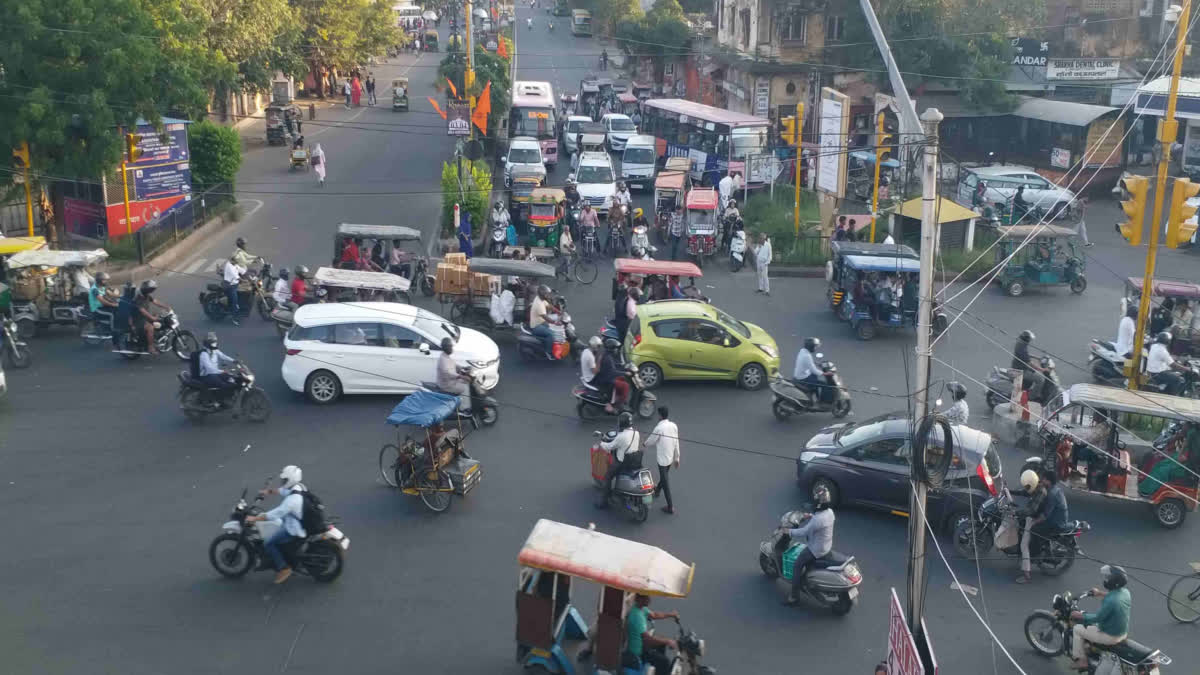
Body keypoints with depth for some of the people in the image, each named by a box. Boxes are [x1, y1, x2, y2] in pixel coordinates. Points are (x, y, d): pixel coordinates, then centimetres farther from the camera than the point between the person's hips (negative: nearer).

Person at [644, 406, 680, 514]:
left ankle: (670, 506, 0)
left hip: (662, 457, -7)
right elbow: (676, 443, 4)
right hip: (671, 456, 7)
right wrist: (677, 458, 14)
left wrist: (644, 443, 14)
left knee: (665, 481, -1)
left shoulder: (659, 428, -23)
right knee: (664, 476, 29)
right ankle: (657, 490, 55)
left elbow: (650, 441, -9)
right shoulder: (674, 426, -4)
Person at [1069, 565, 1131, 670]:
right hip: (1123, 631, 8)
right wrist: (1100, 593, 28)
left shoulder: (1110, 601, -34)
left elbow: (1098, 617, -24)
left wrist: (1081, 615, -11)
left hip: (1110, 636, -8)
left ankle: (1080, 660, 14)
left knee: (1077, 629, 6)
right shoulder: (1125, 591, -8)